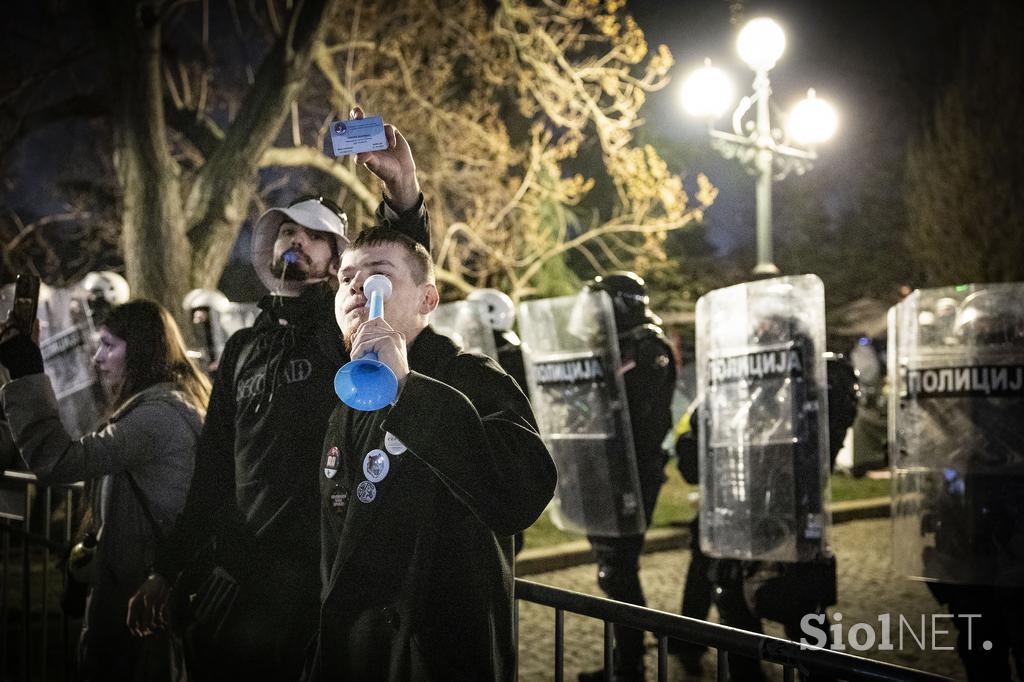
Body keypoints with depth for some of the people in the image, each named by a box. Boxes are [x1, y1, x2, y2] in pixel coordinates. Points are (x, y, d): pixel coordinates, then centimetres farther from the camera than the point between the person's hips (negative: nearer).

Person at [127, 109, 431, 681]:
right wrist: (169, 570, 16)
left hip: (313, 572, -5)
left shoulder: (347, 329, 1)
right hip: (230, 568, 6)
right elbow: (213, 468, 19)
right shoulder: (243, 348, 17)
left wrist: (403, 190, -39)